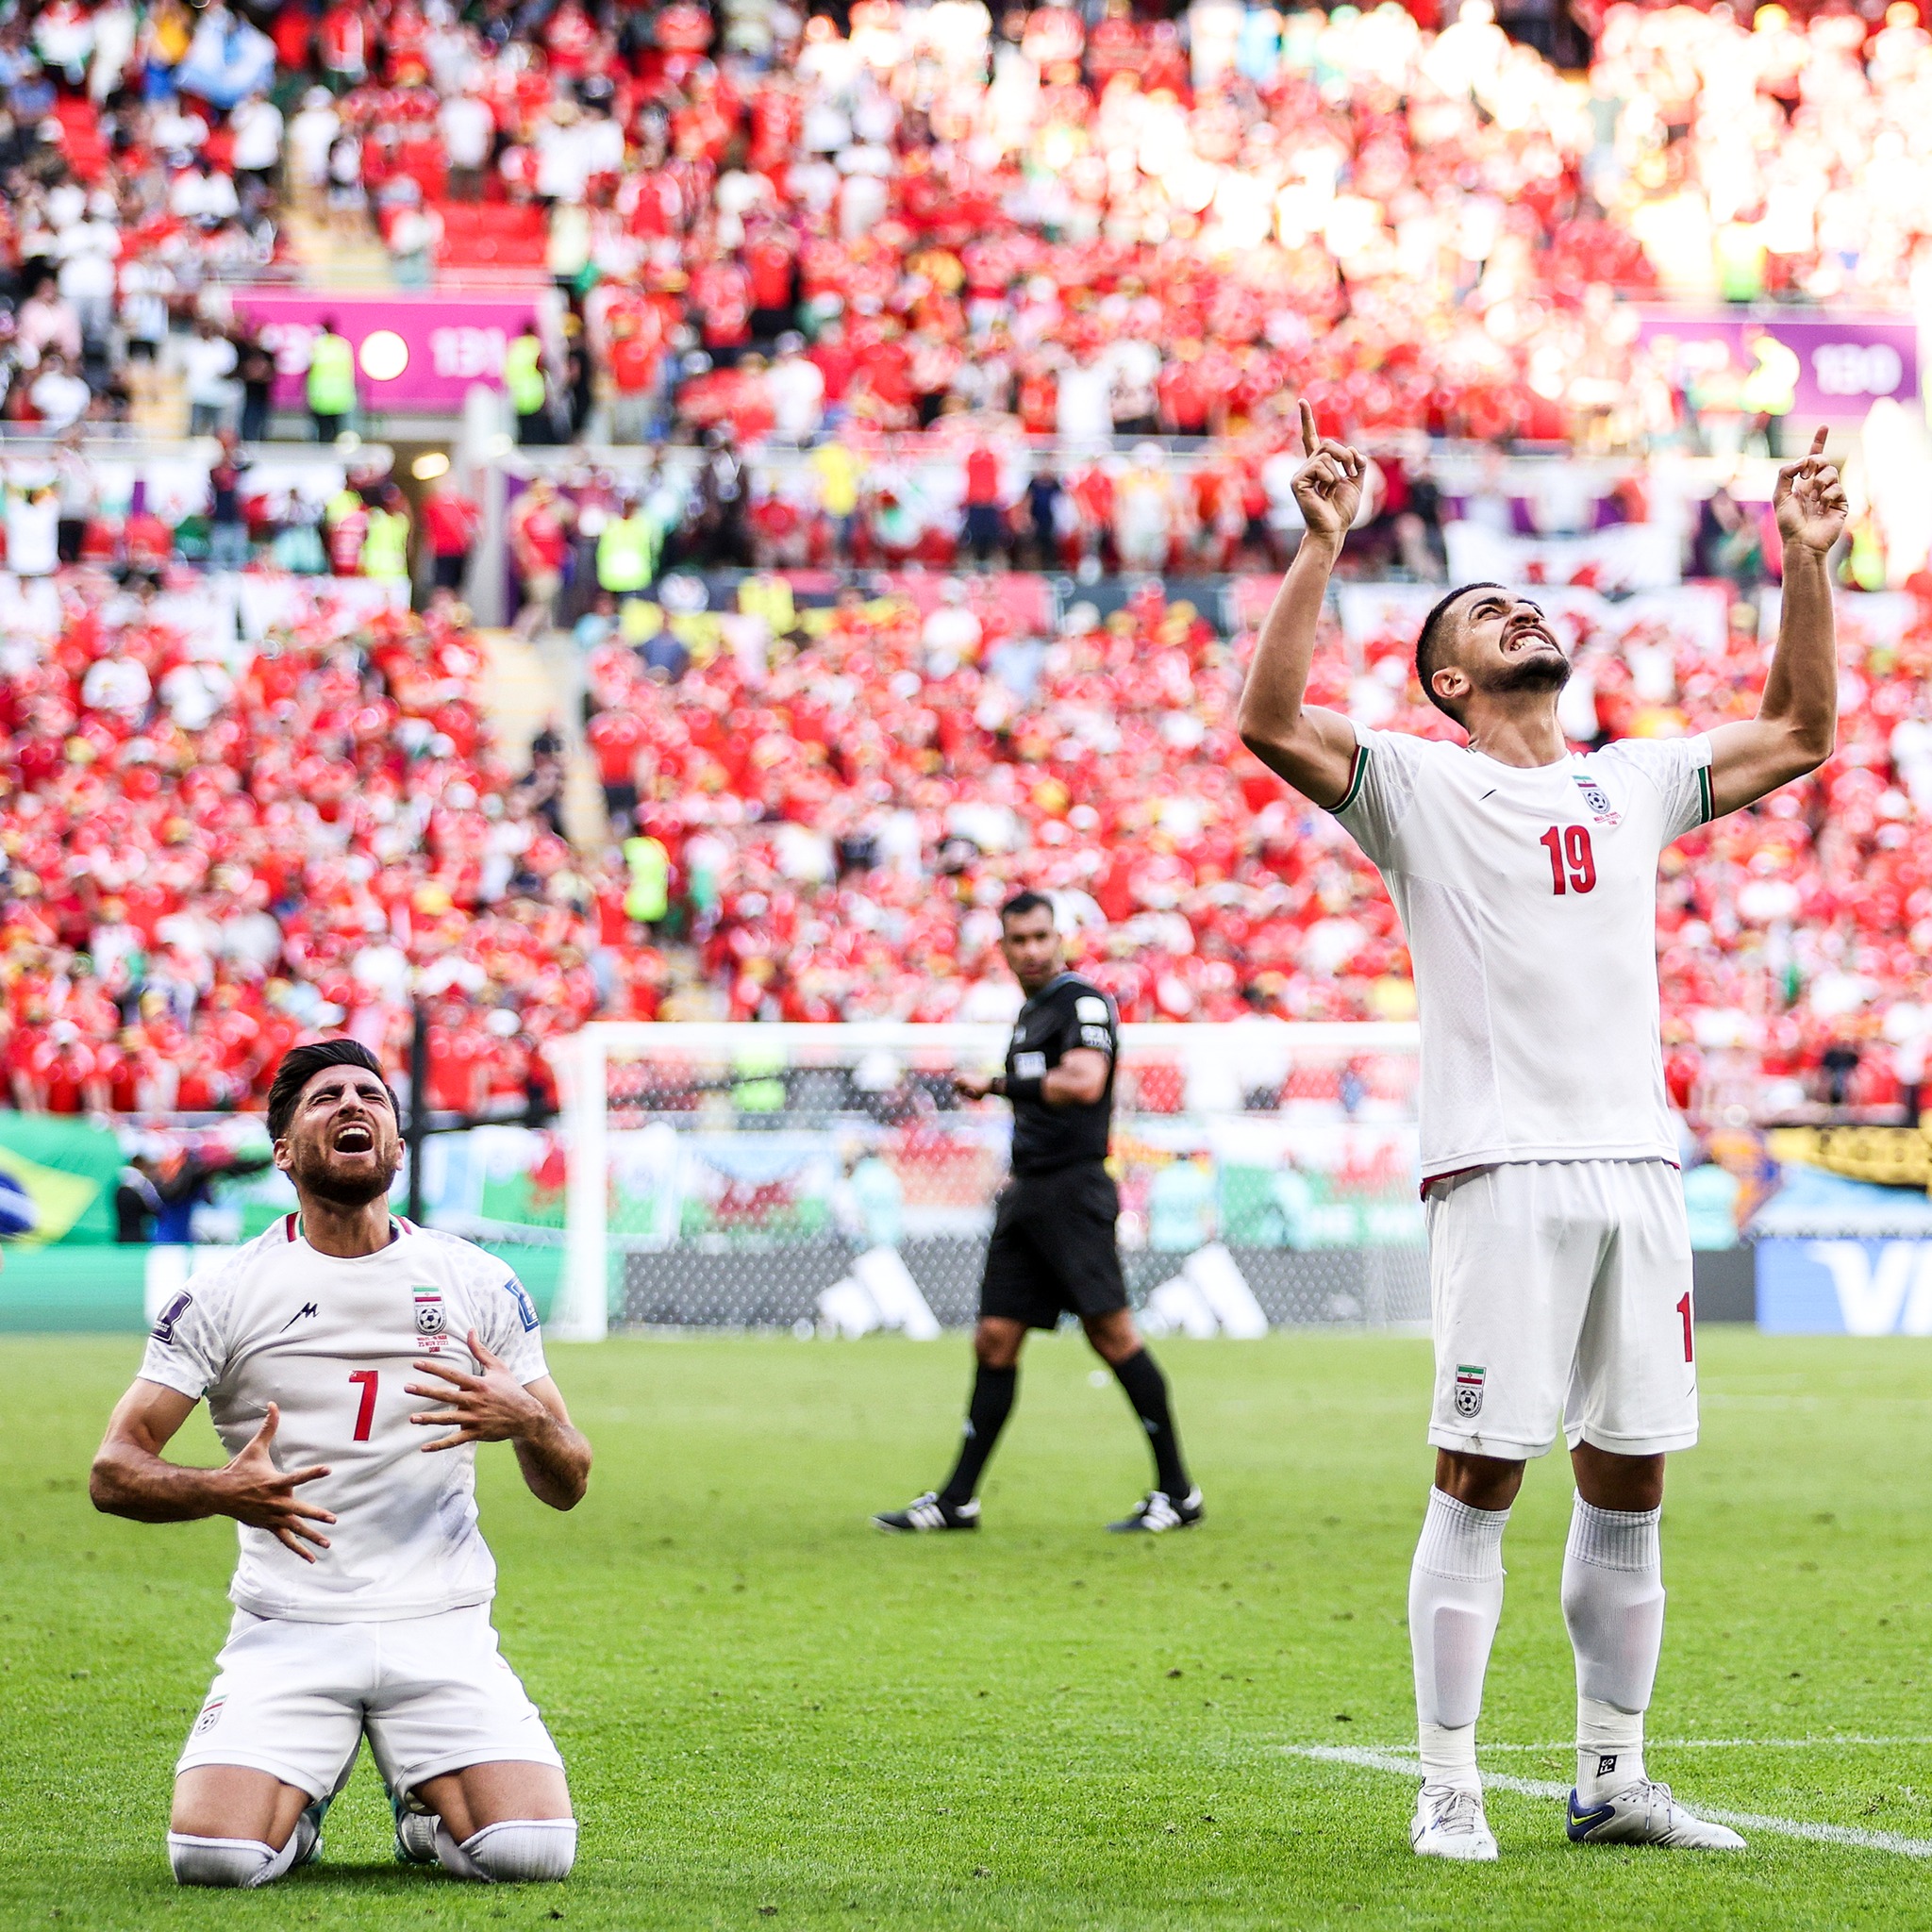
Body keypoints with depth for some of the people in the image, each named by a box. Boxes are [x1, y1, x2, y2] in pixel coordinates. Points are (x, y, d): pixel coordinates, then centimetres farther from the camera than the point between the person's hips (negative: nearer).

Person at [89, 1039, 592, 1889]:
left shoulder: (480, 1284, 8)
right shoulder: (225, 1293, 2)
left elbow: (566, 1487, 11)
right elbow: (112, 1472, 0)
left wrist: (530, 1423, -13)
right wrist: (223, 1492, -21)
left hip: (441, 1629, 1)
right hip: (286, 1630, -1)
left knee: (533, 1851, -22)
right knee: (212, 1856, -25)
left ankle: (427, 1808, 14)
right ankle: (297, 1804, 12)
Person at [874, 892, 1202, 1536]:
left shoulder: (1083, 1003, -7)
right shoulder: (1030, 1012, 21)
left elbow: (1083, 1084, -23)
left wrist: (996, 1085, -14)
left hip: (1074, 1192, -9)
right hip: (1027, 1194, 9)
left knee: (1110, 1331, -11)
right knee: (994, 1340, 6)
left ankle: (1177, 1493, -7)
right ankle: (956, 1501, 9)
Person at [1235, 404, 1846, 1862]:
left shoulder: (1632, 782, 20)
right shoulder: (1420, 787, 4)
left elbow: (1798, 733, 28)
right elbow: (1271, 719, -11)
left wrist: (1808, 565, 19)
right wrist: (1324, 546, -17)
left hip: (1640, 1168, 5)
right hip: (1502, 1176, -5)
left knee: (1629, 1489, 7)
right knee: (1479, 1482, -6)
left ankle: (1613, 1780, 15)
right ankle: (1449, 1785, -1)